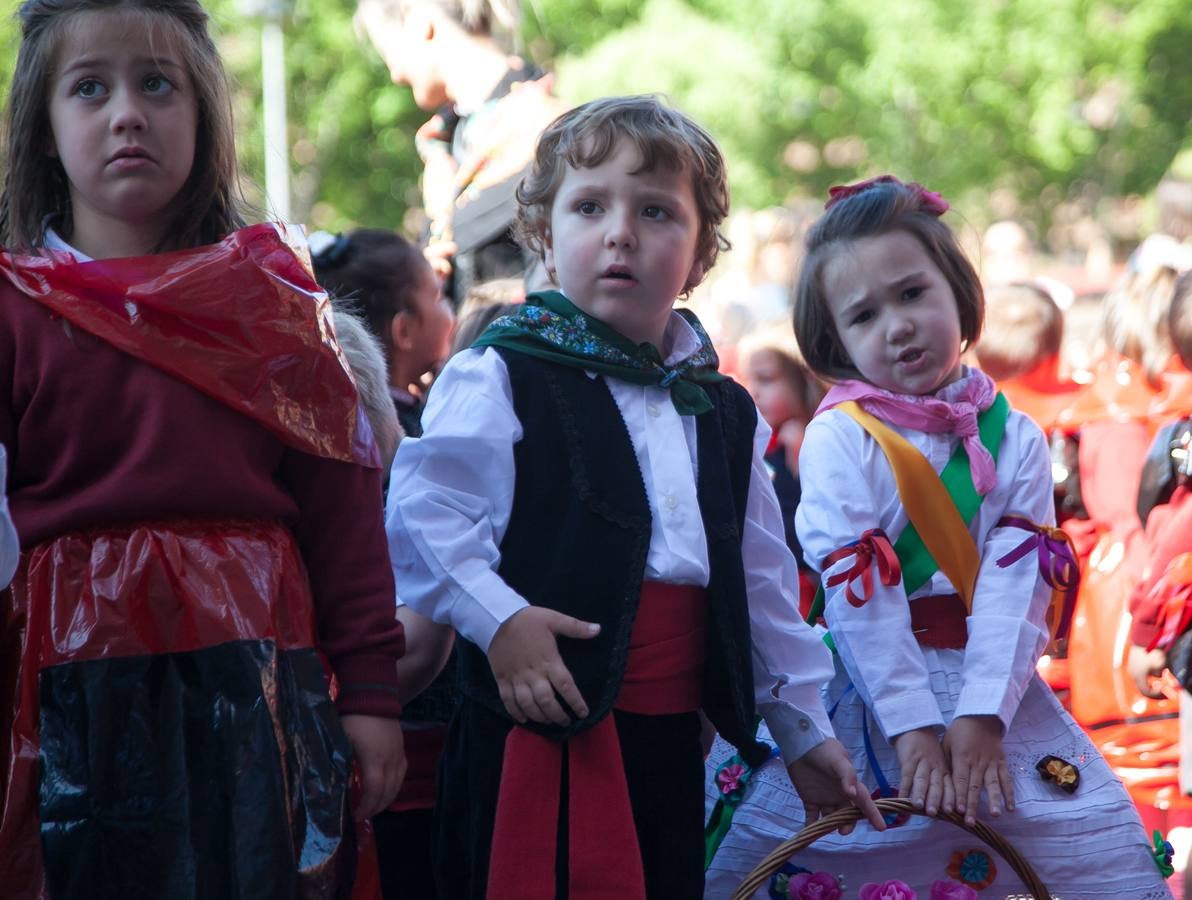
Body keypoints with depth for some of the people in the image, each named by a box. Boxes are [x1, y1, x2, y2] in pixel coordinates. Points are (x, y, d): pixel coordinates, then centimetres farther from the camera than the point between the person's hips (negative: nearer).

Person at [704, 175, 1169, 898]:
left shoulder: (1014, 439, 4)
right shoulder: (838, 438, -5)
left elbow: (1016, 584, -6)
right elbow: (858, 594, -13)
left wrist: (982, 716, -17)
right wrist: (911, 724, -18)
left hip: (990, 689, 3)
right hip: (869, 688, -2)